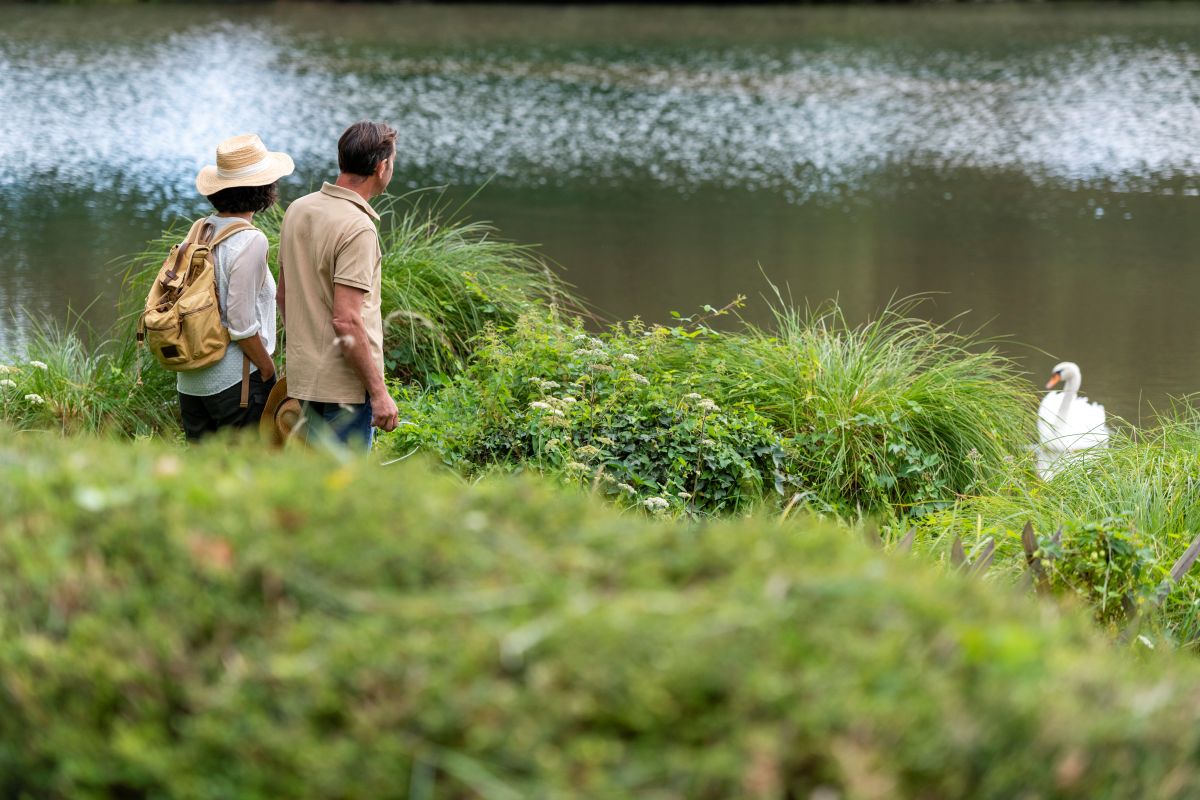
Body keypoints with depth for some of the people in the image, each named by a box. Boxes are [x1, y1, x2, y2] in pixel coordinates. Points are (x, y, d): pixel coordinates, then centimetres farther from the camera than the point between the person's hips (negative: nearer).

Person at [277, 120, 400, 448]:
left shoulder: (298, 210, 6)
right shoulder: (358, 228, -21)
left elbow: (283, 295, 15)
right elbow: (346, 320, -24)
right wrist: (379, 392, -19)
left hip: (303, 375, 9)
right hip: (344, 384, -9)